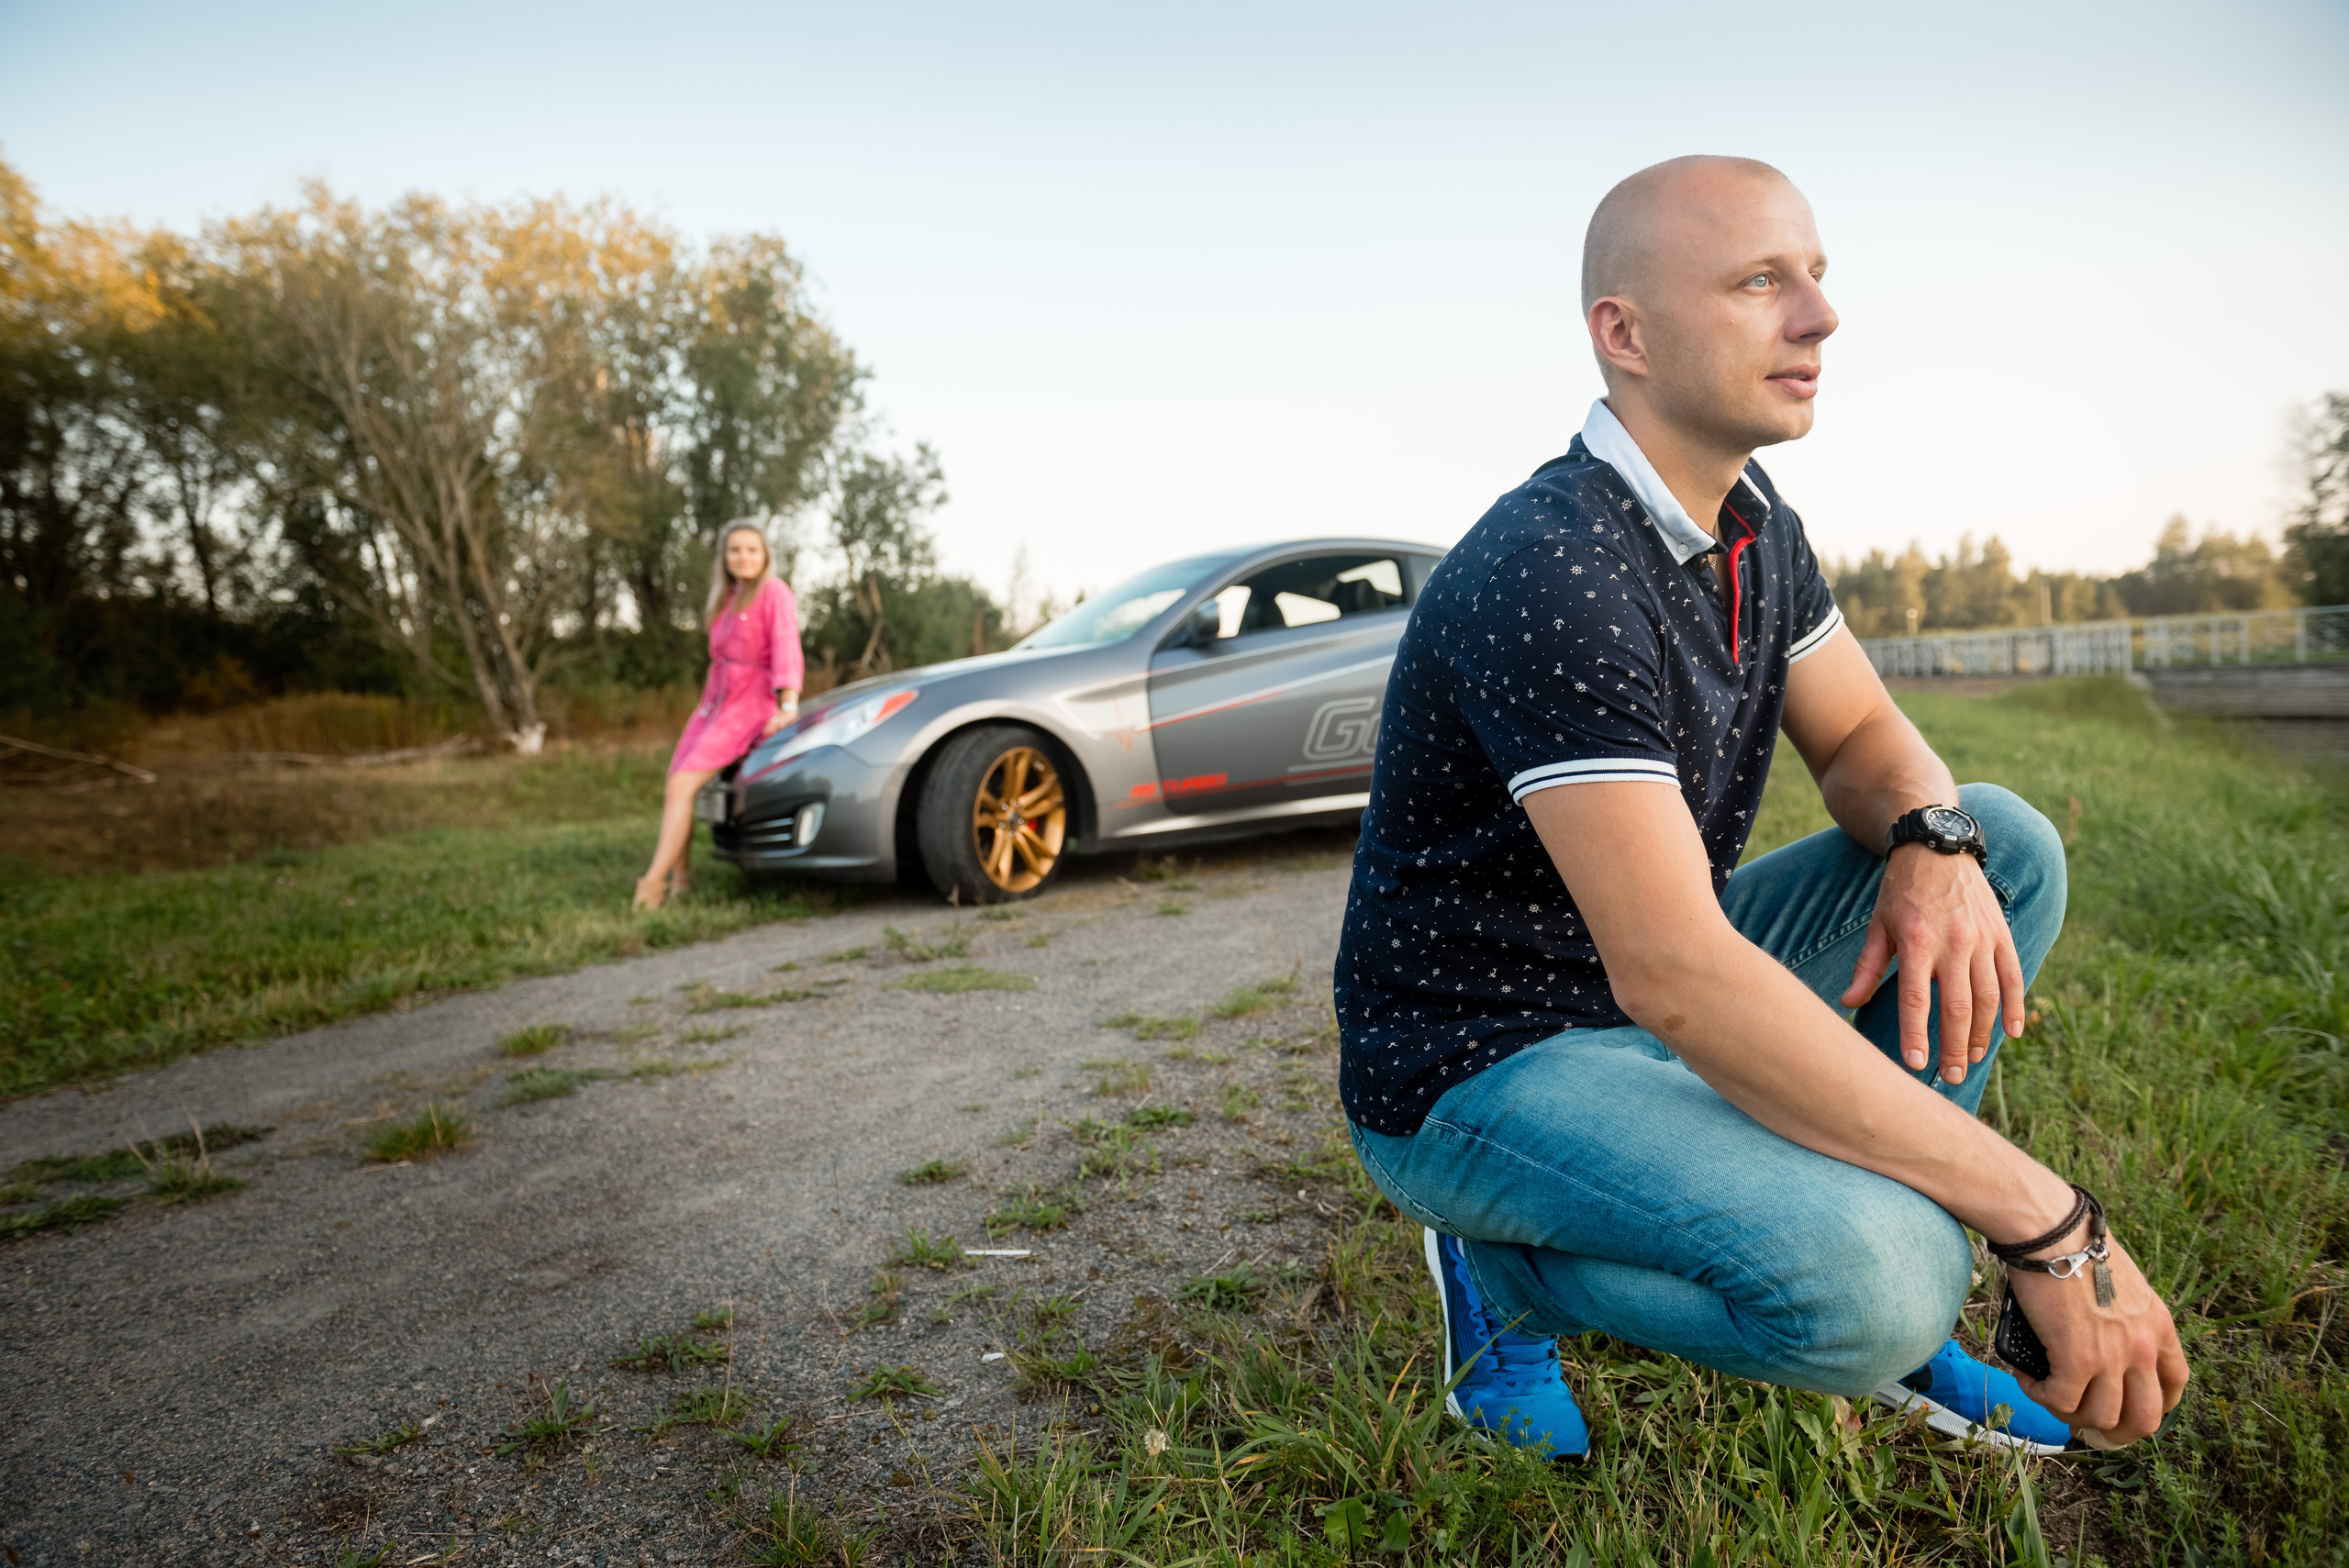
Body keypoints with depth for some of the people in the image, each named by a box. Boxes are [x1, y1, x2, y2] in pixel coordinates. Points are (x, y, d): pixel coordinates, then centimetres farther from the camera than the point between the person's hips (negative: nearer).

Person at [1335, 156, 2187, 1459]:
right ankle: (1510, 1274, -1)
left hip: (1661, 997, 9)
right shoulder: (1549, 572, -27)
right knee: (1869, 1276, -32)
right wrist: (2049, 1224, -28)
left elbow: (1862, 736, 12)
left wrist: (1935, 845, -15)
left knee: (2010, 842, 3)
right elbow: (1672, 974, -33)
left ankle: (1884, 1319, 5)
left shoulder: (1757, 527, 4)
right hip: (1478, 1063, -9)